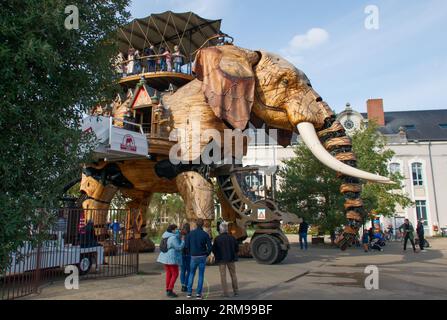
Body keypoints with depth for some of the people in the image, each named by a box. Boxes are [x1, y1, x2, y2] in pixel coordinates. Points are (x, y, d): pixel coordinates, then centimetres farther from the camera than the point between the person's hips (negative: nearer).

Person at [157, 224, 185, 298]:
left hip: (165, 257, 9)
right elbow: (179, 248, -18)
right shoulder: (173, 238, -20)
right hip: (171, 258, -9)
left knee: (168, 273, 14)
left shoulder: (166, 235, 7)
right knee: (175, 274, -1)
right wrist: (183, 241, -6)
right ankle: (170, 291, -2)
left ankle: (168, 290, 18)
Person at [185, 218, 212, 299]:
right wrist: (206, 255, 7)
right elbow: (209, 247, -10)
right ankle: (198, 294, 7)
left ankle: (189, 292, 15)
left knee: (191, 274, 17)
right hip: (202, 257, -2)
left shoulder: (190, 233, -3)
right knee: (201, 275, 7)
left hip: (193, 257, 2)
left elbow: (187, 245, -3)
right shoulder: (205, 234, -8)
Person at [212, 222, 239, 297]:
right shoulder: (232, 238, -3)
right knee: (233, 275, 15)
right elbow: (237, 248, 2)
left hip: (221, 259, -2)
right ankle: (236, 291, 19)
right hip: (231, 258, 2)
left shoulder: (217, 239, -11)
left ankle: (225, 293, 4)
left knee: (223, 276, 6)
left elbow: (214, 249, -7)